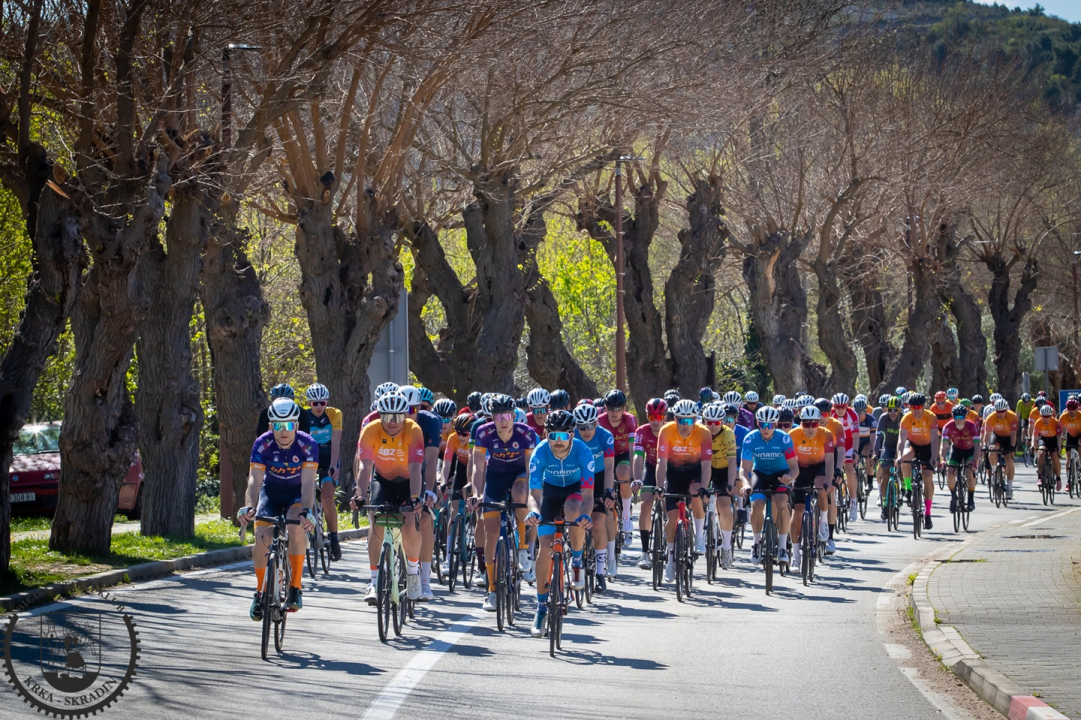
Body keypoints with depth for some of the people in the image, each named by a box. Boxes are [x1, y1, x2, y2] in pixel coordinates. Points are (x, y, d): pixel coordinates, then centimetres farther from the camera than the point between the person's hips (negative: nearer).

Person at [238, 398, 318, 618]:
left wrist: (306, 511, -49)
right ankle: (260, 592, 2)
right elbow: (255, 479, -30)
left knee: (296, 527, -31)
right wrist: (250, 507, -48)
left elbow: (308, 482, -33)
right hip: (271, 491, 2)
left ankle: (295, 588, -21)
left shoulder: (307, 445, -26)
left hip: (297, 493, -2)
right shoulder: (262, 444, -23)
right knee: (262, 537, -19)